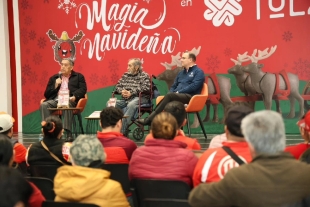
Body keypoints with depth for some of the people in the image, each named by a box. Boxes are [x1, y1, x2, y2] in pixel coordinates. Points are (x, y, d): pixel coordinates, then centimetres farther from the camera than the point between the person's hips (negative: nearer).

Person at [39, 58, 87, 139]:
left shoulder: (78, 76, 20)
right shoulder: (54, 78, 26)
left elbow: (83, 89, 3)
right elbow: (46, 94, 20)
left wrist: (74, 96, -17)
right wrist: (56, 85, 3)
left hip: (69, 100, -3)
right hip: (55, 100, 4)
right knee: (43, 105, -28)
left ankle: (68, 133, -43)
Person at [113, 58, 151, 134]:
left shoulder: (144, 75, 4)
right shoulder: (125, 75, 20)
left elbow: (146, 88, -12)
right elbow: (118, 86, 20)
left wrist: (131, 92, -18)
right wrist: (122, 91, -5)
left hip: (140, 98, -6)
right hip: (125, 99, 6)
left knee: (131, 105, -39)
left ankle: (121, 131, -41)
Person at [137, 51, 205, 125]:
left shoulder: (198, 72, 2)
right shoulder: (181, 73, 26)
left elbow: (194, 86, -12)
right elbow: (173, 86, 25)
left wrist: (178, 92, -15)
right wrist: (173, 92, 0)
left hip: (190, 97, -7)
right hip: (178, 96, 7)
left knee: (170, 96, -32)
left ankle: (148, 120, -35)